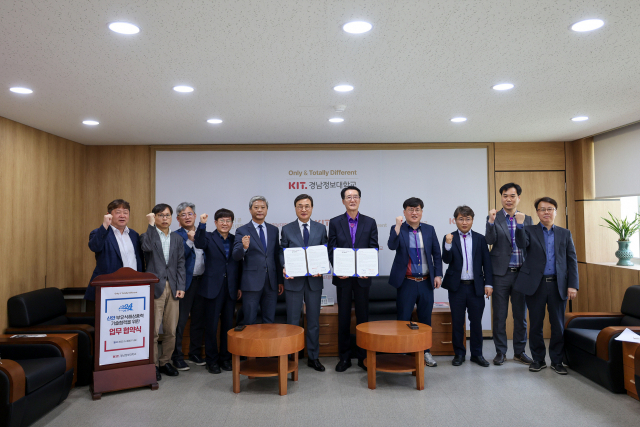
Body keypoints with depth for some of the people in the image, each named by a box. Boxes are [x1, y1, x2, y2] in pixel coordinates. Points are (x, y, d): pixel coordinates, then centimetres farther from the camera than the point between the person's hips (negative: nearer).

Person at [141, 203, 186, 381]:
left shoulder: (177, 239, 14)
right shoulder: (148, 236, 3)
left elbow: (180, 264, 10)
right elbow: (147, 247, -22)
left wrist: (180, 286, 1)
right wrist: (151, 224, -17)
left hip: (173, 288, 4)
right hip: (154, 287, -3)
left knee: (171, 330, 7)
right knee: (153, 330, -3)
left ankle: (165, 362, 21)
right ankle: (153, 364, 11)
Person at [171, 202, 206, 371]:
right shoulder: (176, 236, -5)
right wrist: (190, 240, -23)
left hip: (201, 281, 6)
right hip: (185, 283, -5)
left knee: (199, 319, 13)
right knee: (180, 321, 0)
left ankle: (195, 352, 26)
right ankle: (177, 356, 12)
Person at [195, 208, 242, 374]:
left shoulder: (235, 240, 9)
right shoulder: (209, 237, -1)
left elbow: (239, 264, 11)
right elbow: (199, 244, -24)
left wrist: (239, 286, 8)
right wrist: (202, 224, -37)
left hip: (230, 289, 4)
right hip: (213, 287, -3)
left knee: (228, 325, 10)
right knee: (211, 325, 4)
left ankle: (225, 358, 23)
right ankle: (212, 360, 16)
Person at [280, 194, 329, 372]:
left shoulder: (321, 228, 6)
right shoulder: (287, 229, 2)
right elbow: (282, 252, 3)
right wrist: (285, 268, -16)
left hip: (314, 280, 2)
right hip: (294, 280, -1)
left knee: (314, 321, 10)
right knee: (292, 321, 5)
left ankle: (313, 357, 22)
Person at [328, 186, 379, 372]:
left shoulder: (370, 222, 4)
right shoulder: (335, 222, 3)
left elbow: (374, 249, 1)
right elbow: (332, 249, 0)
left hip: (362, 276, 0)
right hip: (343, 277, 0)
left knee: (363, 316, 7)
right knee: (343, 317, 7)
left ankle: (363, 356, 18)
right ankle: (344, 357, 17)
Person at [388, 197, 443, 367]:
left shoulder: (429, 230, 6)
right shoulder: (398, 230, -2)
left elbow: (436, 254, 9)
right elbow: (392, 246, -21)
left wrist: (438, 274, 2)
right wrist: (398, 227, -29)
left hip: (426, 282, 3)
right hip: (407, 282, -3)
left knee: (425, 319, 13)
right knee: (403, 319, 3)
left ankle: (425, 352, 26)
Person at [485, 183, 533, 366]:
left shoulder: (527, 219, 7)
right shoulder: (494, 218, -1)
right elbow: (490, 240, -15)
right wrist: (491, 221, -29)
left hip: (521, 273, 3)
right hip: (501, 274, -2)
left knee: (520, 315, 11)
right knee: (500, 316, 7)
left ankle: (519, 351, 25)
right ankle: (500, 351, 19)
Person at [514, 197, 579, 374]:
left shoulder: (565, 234, 11)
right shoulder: (529, 230, 5)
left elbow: (572, 260, 7)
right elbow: (522, 244, -16)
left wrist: (573, 285, -1)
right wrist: (520, 224, -27)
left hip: (558, 285, 2)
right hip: (535, 285, -1)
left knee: (558, 326, 6)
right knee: (536, 325, 7)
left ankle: (557, 361, 21)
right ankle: (538, 359, 21)